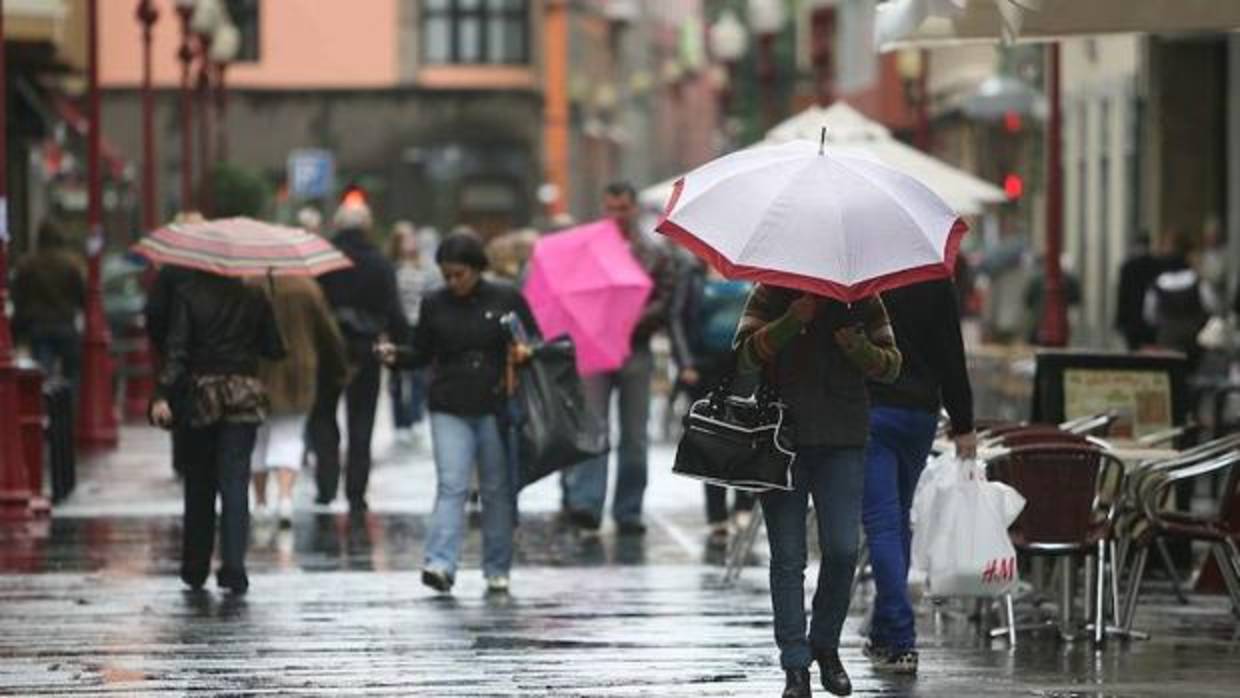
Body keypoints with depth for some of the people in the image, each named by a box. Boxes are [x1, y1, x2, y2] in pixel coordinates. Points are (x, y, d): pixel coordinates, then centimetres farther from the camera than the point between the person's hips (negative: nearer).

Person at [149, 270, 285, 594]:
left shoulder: (188, 295, -5)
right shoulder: (253, 298, 0)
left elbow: (177, 349, -12)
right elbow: (274, 349, 4)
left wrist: (163, 394, -15)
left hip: (201, 392, 0)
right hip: (244, 394, 0)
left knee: (199, 485, 12)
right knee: (234, 482, -2)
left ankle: (195, 569, 19)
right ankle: (233, 566, -15)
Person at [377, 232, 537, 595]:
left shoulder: (507, 299, 1)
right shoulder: (434, 304, 5)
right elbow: (422, 354, 10)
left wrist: (524, 352, -13)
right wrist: (395, 356, -9)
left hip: (496, 409, 0)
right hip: (450, 410, 0)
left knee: (498, 489, 6)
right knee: (451, 486, -11)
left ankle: (497, 570, 16)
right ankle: (440, 564, -20)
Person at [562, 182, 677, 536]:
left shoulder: (655, 257, 10)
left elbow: (665, 305, 1)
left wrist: (633, 319, -16)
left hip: (635, 352, 1)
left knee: (634, 437, 5)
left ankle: (628, 511, 12)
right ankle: (585, 504, -20)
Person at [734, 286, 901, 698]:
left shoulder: (861, 298, 7)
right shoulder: (771, 295, 3)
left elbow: (891, 366, 5)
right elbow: (744, 358, -9)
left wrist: (861, 350, -17)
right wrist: (791, 322, -23)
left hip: (843, 442, 1)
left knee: (842, 551, -7)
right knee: (788, 558, -2)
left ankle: (826, 645, 16)